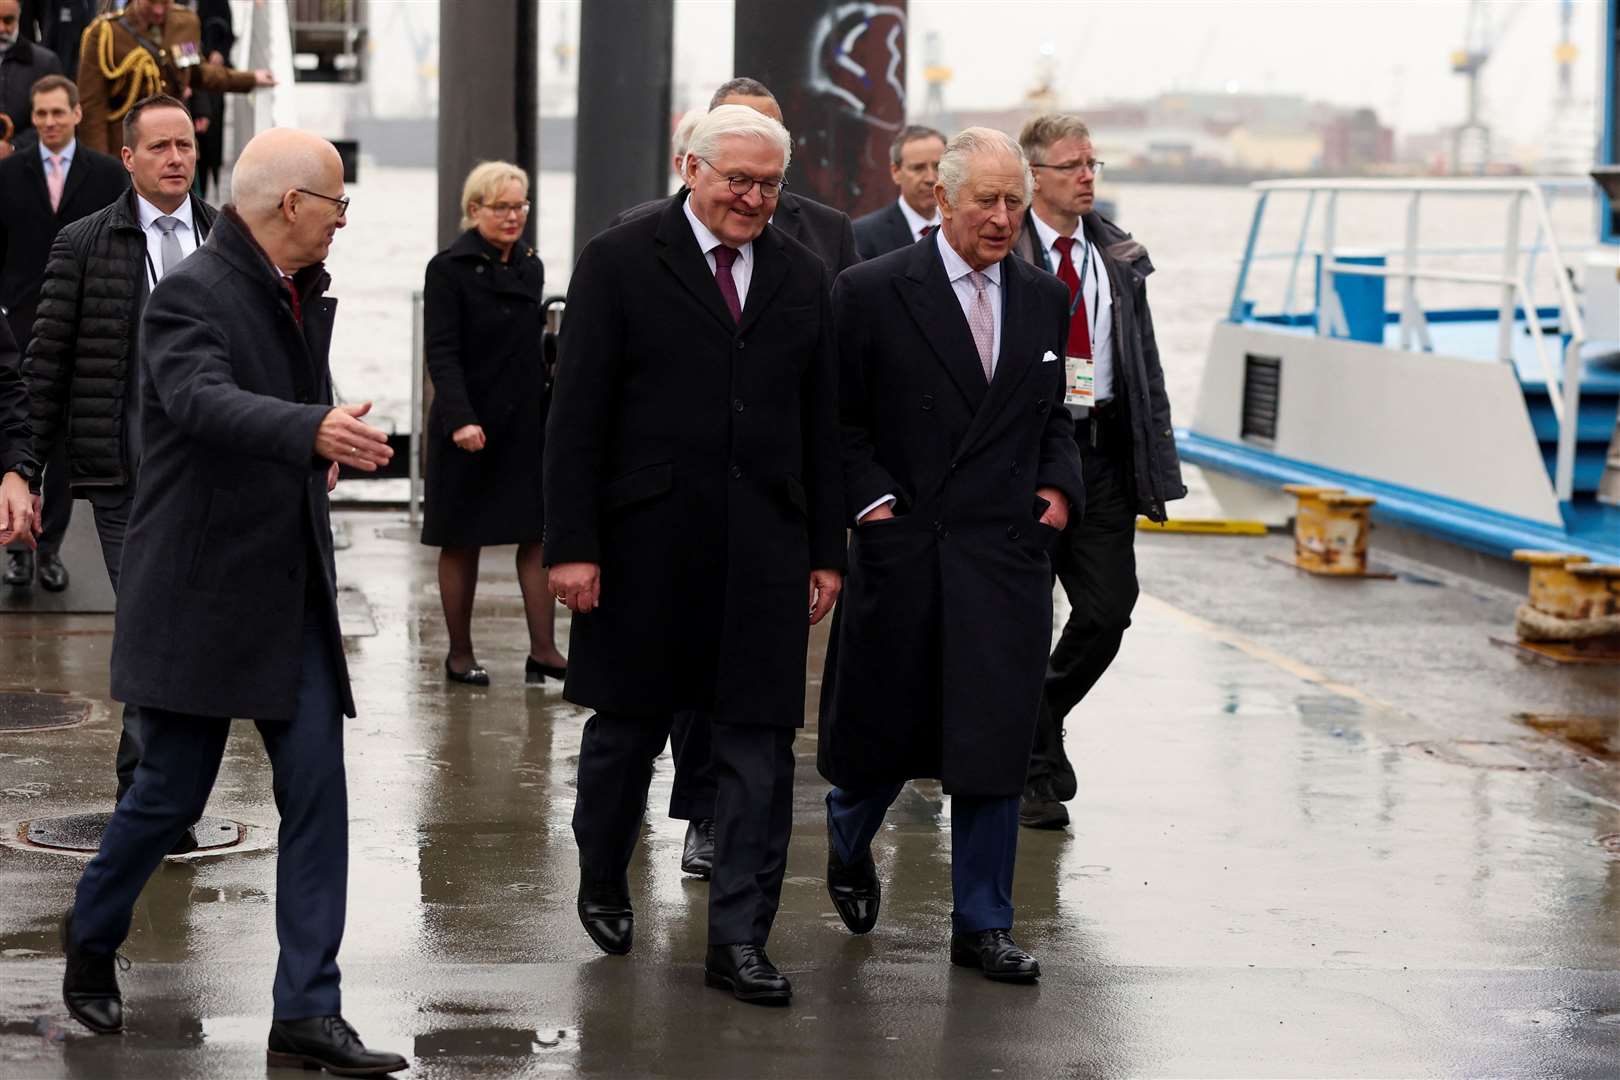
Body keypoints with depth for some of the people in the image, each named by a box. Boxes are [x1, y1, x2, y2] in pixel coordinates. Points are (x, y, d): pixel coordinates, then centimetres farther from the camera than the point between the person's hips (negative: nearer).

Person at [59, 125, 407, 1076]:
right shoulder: (192, 295, -15)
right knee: (172, 794, 4)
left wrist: (321, 457, 12)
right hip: (201, 595, -7)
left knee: (317, 792, 0)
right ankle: (92, 945, 31)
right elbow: (203, 400, -36)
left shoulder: (305, 294, 11)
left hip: (293, 591, 7)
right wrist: (312, 430, -51)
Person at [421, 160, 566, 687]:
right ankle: (460, 654, 13)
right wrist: (460, 419, -25)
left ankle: (543, 650, -1)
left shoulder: (530, 267, 11)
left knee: (539, 534, -2)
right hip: (470, 424, -5)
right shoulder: (450, 268, -8)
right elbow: (442, 352, -14)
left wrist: (550, 410, 17)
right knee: (462, 543, 4)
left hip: (527, 423, 5)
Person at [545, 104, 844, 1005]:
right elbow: (578, 415, -4)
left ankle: (740, 939, 6)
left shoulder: (802, 277, 10)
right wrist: (572, 544, -10)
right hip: (647, 542, -2)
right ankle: (604, 881, 36)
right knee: (628, 725, 12)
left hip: (765, 549, 3)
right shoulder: (621, 263, -2)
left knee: (760, 745, 0)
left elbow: (822, 424, 12)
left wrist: (827, 551, 7)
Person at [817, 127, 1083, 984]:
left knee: (995, 743, 0)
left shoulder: (1043, 299, 10)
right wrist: (869, 496, -11)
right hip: (903, 551, -3)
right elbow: (835, 417, -1)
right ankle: (849, 839, 42)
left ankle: (982, 924, 9)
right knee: (884, 727, 10)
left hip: (1006, 557, 3)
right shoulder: (872, 292, -4)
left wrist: (1060, 485, 4)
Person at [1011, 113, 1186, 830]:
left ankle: (1034, 719, 26)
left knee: (1109, 609, 2)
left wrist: (1155, 461, 8)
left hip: (1102, 448, 5)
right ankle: (1034, 770, 12)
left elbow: (1144, 363, 14)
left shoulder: (1119, 257, 12)